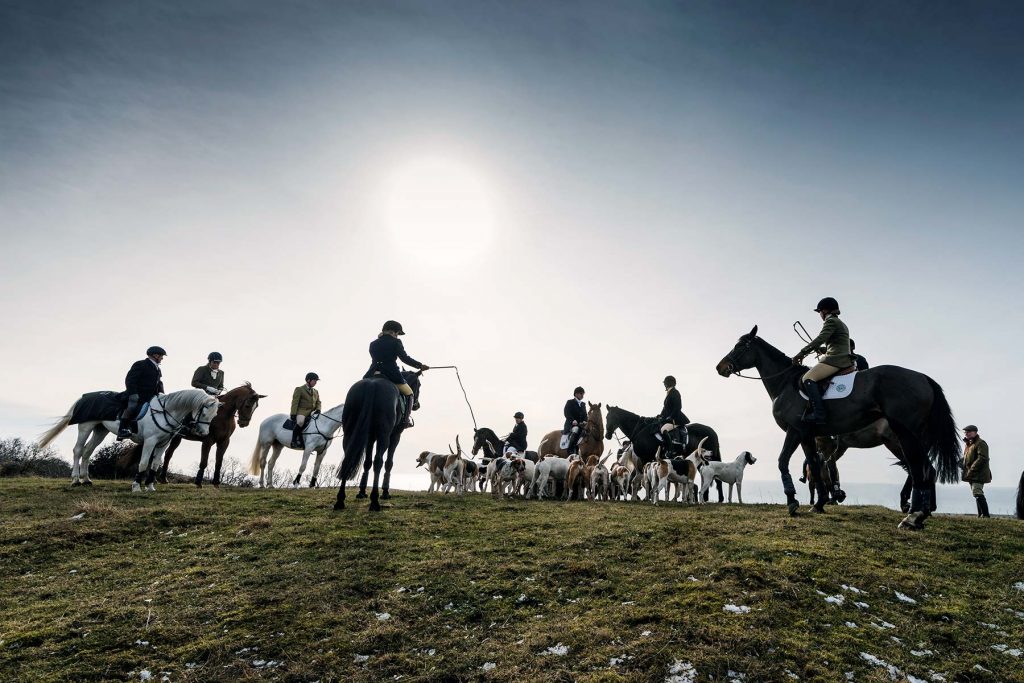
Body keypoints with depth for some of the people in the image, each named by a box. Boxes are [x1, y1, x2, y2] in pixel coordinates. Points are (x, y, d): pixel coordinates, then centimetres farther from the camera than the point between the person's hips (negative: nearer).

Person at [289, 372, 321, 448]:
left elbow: (318, 402, 21)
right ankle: (294, 440, -27)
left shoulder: (316, 392, 23)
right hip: (302, 411, -6)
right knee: (300, 422, -36)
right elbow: (295, 403, -3)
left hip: (312, 412, 6)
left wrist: (318, 410, -2)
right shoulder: (299, 389, 5)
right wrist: (293, 414, -13)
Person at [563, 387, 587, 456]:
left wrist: (584, 421, -6)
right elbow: (566, 413, -7)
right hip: (571, 424, -6)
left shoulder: (583, 404, 21)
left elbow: (585, 414, 16)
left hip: (581, 424, 6)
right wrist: (573, 420, -22)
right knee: (576, 429, -38)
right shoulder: (570, 402, 4)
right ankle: (570, 451, -37)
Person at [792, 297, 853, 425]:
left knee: (807, 378, -22)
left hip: (835, 360, -11)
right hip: (844, 360, 11)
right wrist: (819, 349, 27)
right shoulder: (842, 324, 27)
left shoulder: (831, 321, -4)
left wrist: (802, 353, -18)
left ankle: (818, 414, -35)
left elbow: (820, 339, -18)